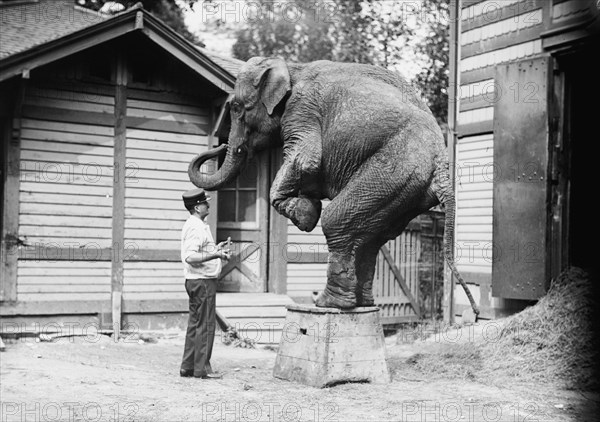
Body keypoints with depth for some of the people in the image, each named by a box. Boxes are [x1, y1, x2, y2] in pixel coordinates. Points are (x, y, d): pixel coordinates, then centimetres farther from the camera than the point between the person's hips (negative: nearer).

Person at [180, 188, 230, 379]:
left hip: (196, 282, 10)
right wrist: (215, 255, -27)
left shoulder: (193, 226, 16)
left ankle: (188, 367, 19)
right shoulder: (196, 228, -17)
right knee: (205, 325, -4)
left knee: (195, 324, 14)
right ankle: (202, 368, 1)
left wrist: (215, 248, 25)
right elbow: (190, 257, -26)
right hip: (203, 281, -10)